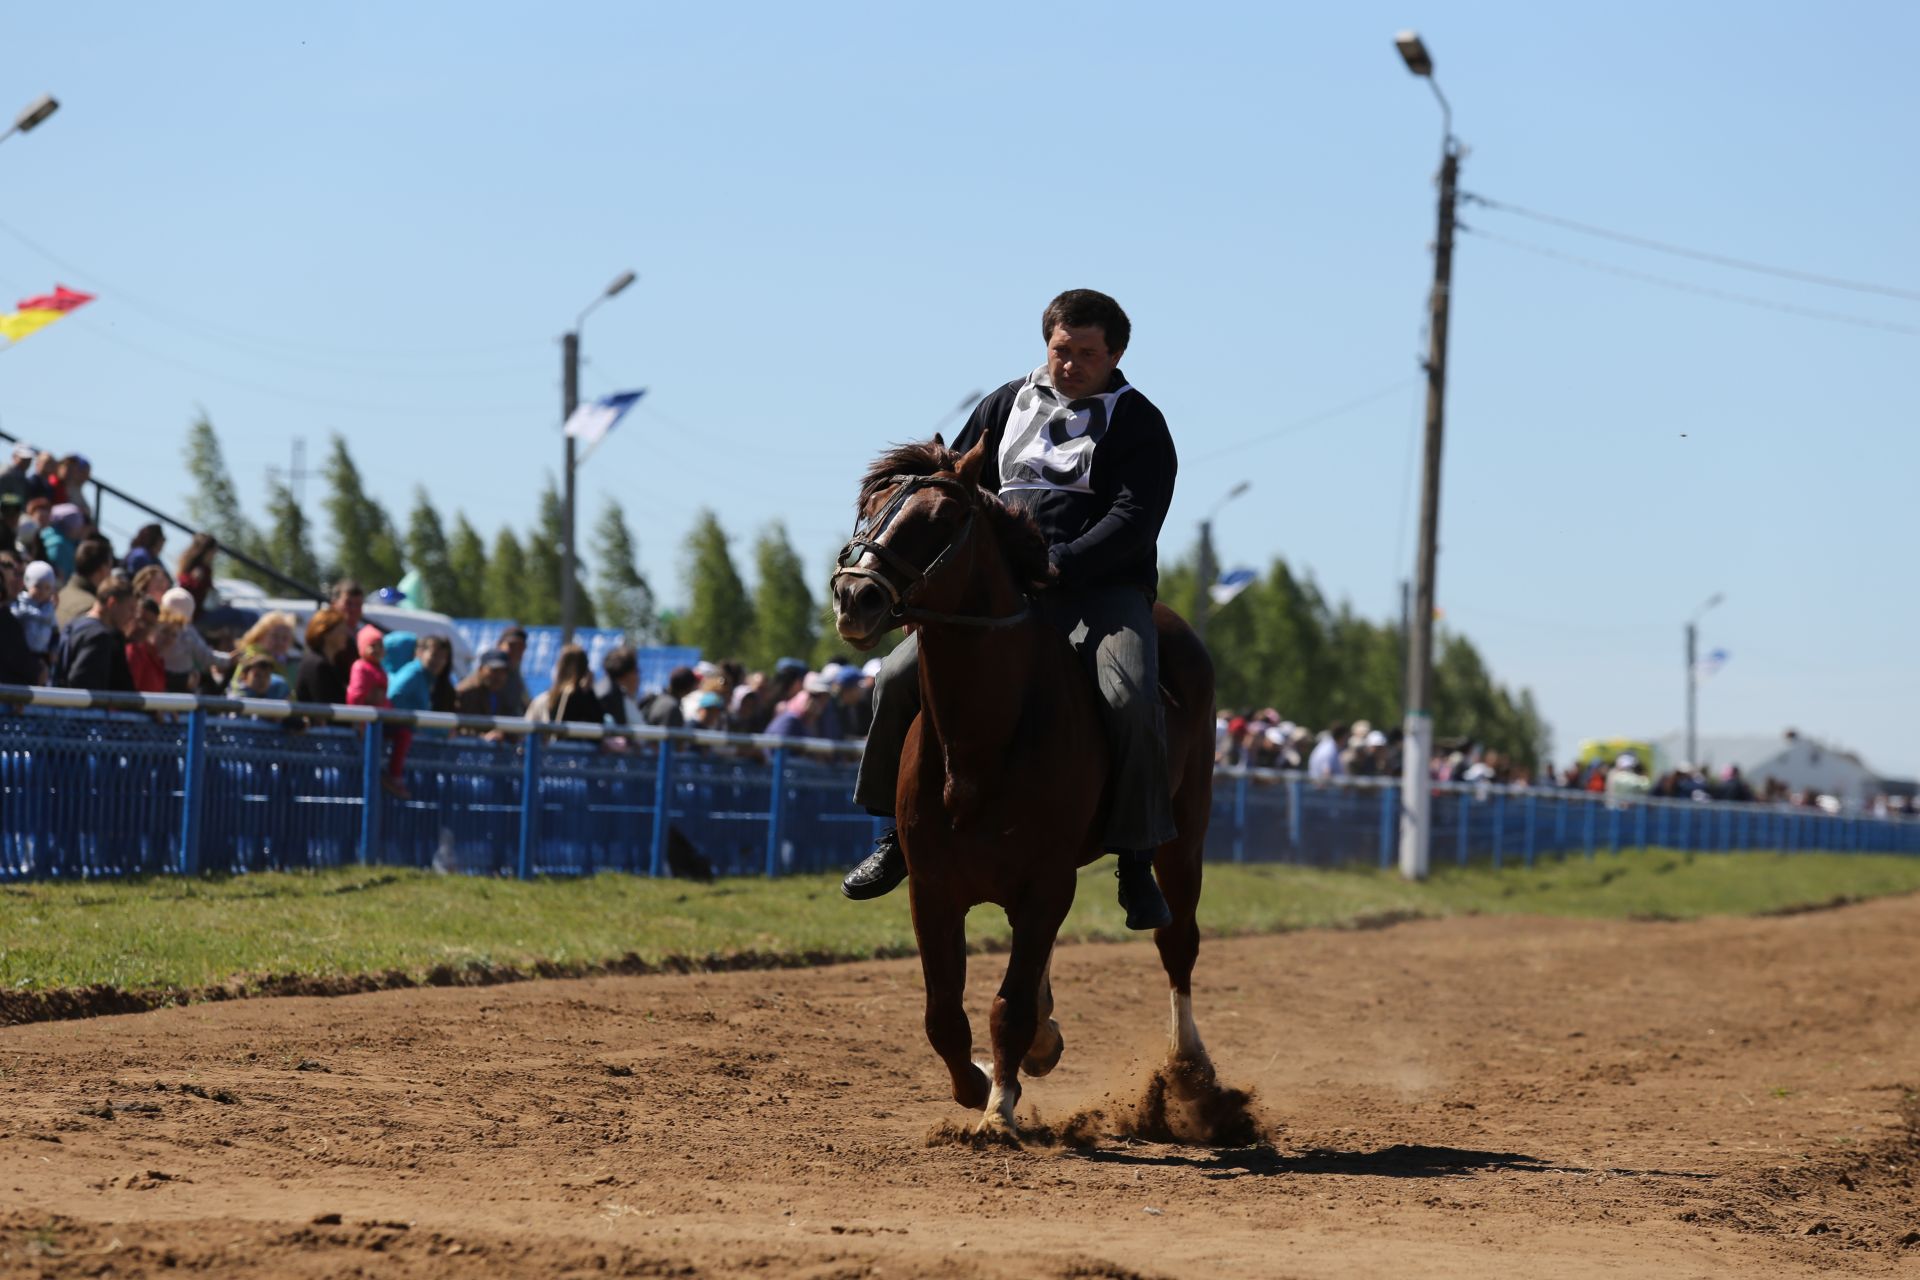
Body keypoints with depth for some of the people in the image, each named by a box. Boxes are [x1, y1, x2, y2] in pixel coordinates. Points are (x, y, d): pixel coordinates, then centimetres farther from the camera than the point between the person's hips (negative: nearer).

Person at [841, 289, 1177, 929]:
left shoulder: (1139, 424, 2)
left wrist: (1059, 564, -24)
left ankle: (1137, 861, -19)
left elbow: (1134, 522, -11)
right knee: (900, 676, -14)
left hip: (1102, 587, -4)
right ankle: (897, 832, 3)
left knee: (1132, 700, -32)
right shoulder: (1008, 404, 16)